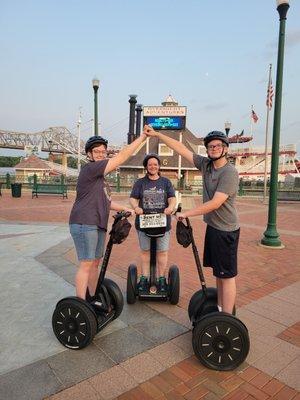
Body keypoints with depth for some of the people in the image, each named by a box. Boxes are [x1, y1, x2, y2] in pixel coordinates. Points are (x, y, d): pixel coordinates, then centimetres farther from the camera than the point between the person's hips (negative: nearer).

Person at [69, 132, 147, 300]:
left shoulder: (100, 176, 19)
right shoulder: (90, 168, -11)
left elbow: (105, 201, 25)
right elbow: (121, 157, -16)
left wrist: (125, 209, 16)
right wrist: (143, 137, -12)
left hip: (98, 225, 10)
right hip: (84, 224, -10)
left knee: (95, 263, 15)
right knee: (86, 264, -7)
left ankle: (92, 299, 28)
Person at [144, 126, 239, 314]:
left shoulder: (229, 172, -17)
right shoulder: (206, 164, 4)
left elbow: (215, 203, -24)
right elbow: (181, 148, 4)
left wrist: (187, 213, -19)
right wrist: (156, 134, 5)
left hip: (226, 230, -8)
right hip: (212, 226, 8)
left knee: (227, 275, 0)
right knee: (218, 272, 18)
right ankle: (220, 309, 33)